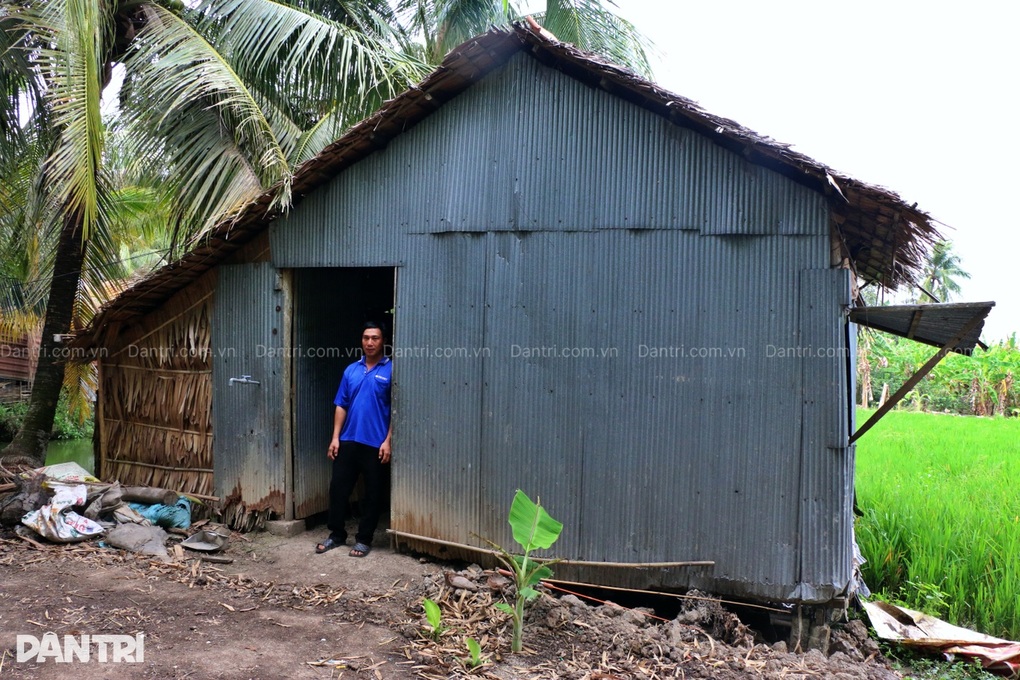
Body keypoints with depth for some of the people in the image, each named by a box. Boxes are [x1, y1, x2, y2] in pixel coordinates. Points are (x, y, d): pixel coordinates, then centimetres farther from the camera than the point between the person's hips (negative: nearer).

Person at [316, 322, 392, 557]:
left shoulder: (391, 370, -4)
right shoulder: (351, 370, 10)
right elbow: (341, 406, 10)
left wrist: (388, 440, -13)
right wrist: (335, 437, 3)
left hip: (375, 443, -4)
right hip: (348, 440, 4)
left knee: (372, 493, 5)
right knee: (338, 487, 7)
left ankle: (364, 539, 17)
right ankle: (337, 534, 23)